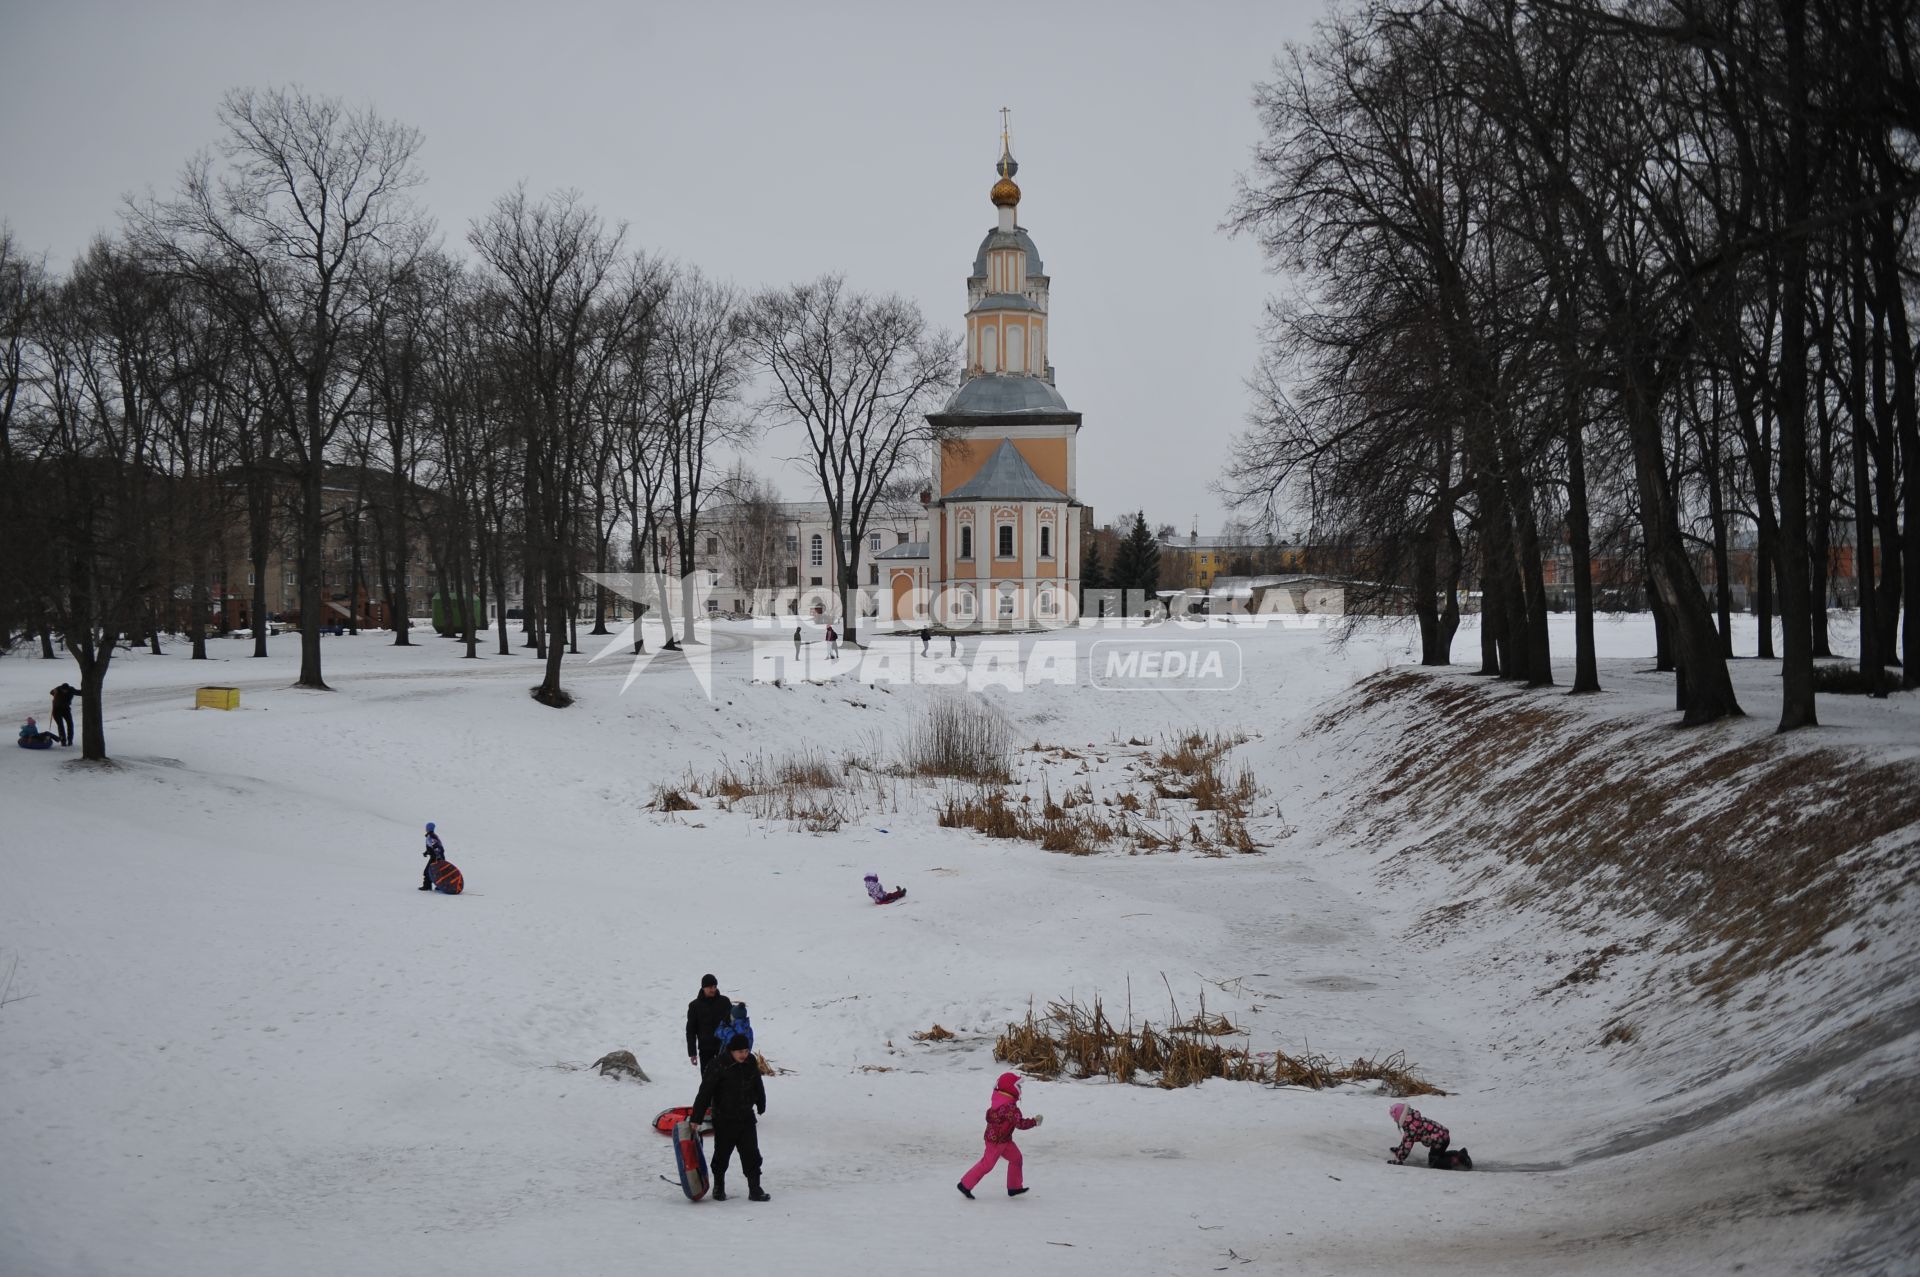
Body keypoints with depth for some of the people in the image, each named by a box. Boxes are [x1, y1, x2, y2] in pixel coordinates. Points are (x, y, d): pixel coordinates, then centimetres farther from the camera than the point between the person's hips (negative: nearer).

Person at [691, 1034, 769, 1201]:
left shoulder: (751, 1062, -1)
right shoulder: (718, 1066, -18)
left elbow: (758, 1085, 16)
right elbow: (705, 1093, -16)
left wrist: (761, 1105, 28)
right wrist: (696, 1118, -17)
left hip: (746, 1118, 4)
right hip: (724, 1120, -4)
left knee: (751, 1155, 1)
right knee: (722, 1155, 10)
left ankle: (755, 1190, 6)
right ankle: (718, 1188, 28)